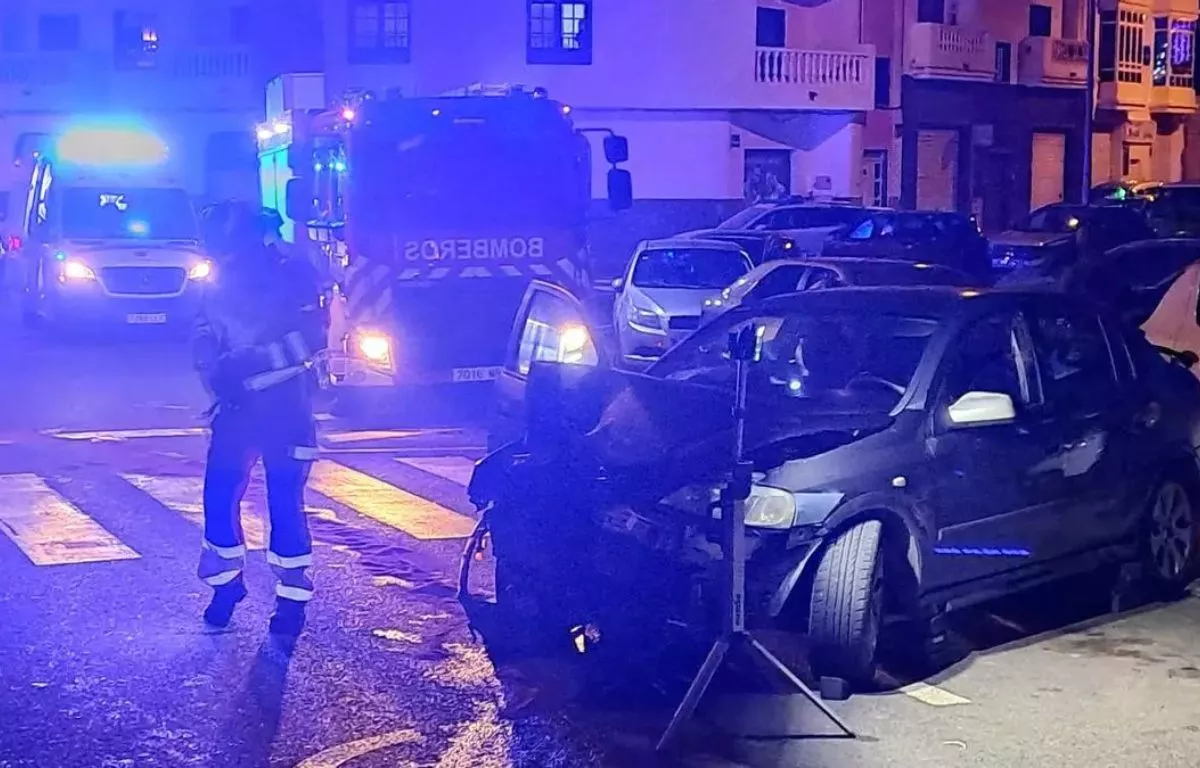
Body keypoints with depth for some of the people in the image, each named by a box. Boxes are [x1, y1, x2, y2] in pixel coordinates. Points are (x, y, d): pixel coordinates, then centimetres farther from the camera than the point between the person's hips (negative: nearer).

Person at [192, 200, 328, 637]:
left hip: (286, 409, -5)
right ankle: (226, 585, 22)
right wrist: (218, 374, -13)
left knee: (286, 503, -3)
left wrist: (252, 360, -26)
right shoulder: (220, 286, 11)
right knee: (218, 496, 2)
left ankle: (292, 599, 8)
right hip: (236, 408, 5)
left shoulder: (294, 276, -7)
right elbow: (204, 343, 9)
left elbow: (311, 338, -18)